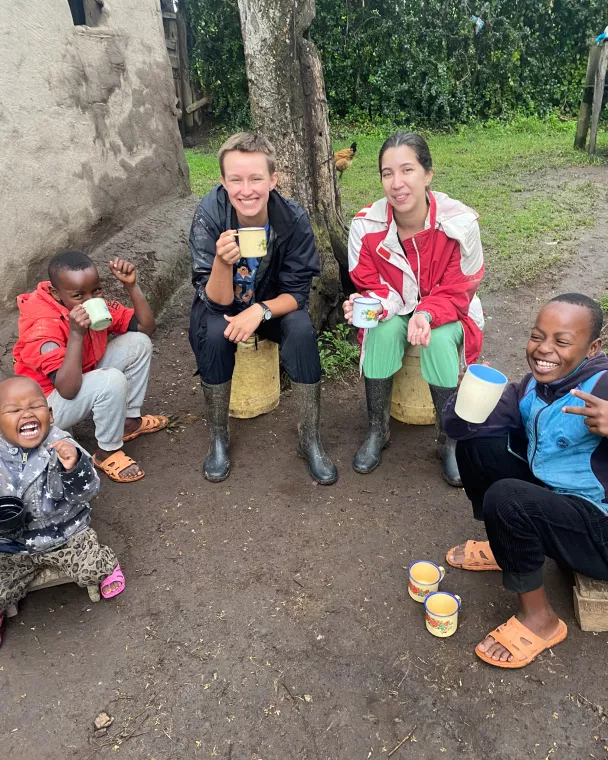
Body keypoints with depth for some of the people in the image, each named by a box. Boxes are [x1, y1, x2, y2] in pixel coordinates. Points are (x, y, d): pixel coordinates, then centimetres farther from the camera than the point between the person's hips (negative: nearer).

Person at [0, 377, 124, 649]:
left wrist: (74, 467, -39)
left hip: (65, 534, -2)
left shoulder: (61, 447, -18)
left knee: (90, 572, -17)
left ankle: (106, 563, 20)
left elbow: (87, 492, -20)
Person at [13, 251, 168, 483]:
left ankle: (130, 419, 8)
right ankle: (107, 451, -10)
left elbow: (147, 326, -6)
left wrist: (131, 285, -18)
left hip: (86, 382, 8)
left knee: (138, 343, -6)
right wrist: (76, 333, -43)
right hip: (49, 404, -7)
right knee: (112, 380, -35)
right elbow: (68, 389, -38)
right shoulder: (43, 327, -30)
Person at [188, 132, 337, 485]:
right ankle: (219, 437, -11)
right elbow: (218, 302, -25)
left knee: (302, 329, -29)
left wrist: (260, 311, -35)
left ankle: (310, 437, -13)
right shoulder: (209, 217, -25)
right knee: (214, 332, -32)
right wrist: (222, 261, -45)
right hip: (221, 307, 0)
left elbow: (297, 294, -15)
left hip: (275, 305, 1)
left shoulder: (294, 219, -22)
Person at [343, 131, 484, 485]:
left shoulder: (460, 223, -23)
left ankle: (450, 440, -12)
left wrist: (427, 316, -37)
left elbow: (456, 293, -17)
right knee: (384, 330, -32)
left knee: (439, 341, -33)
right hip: (394, 312, 1)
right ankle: (378, 431, -12)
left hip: (446, 314, -1)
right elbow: (371, 287, -11)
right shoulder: (367, 225, -20)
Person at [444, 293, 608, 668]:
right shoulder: (536, 386, -2)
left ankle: (539, 617, -6)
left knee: (506, 498, -30)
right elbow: (460, 427, -2)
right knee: (476, 443, -2)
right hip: (550, 494, 7)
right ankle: (509, 547, 17)